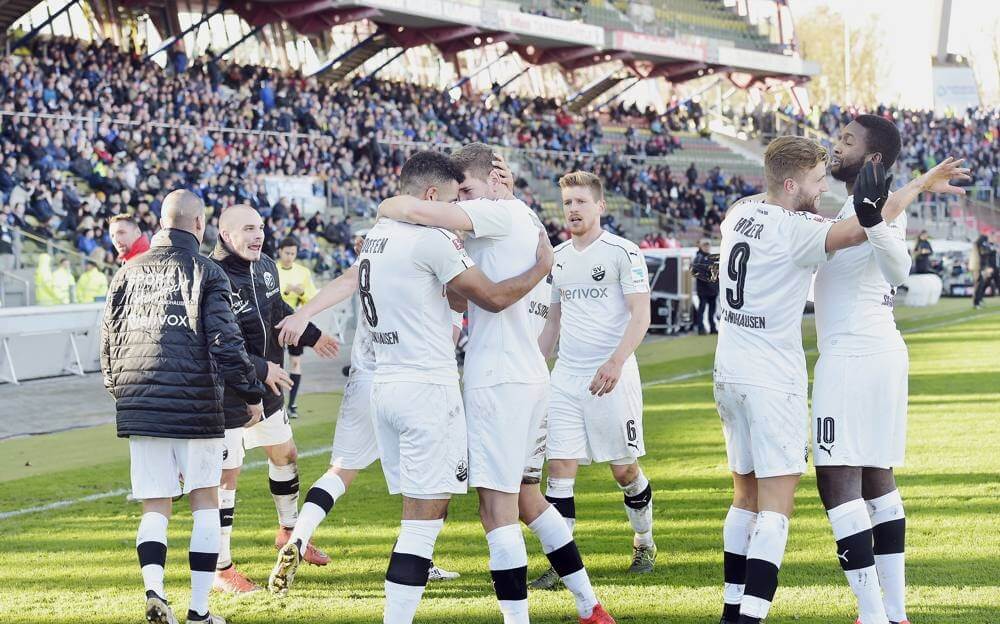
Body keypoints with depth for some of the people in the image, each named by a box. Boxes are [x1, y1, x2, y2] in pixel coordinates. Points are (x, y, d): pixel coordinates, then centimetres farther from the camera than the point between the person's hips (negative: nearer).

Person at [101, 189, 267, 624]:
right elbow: (224, 342, -9)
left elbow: (109, 339, 14)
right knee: (205, 501, 9)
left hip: (139, 404, 3)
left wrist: (120, 391, 28)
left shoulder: (129, 273, 9)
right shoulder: (205, 272, -3)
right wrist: (252, 394, 1)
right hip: (194, 404, -3)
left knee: (155, 506, 7)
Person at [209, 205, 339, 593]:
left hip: (267, 389, 9)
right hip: (226, 392, -9)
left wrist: (311, 336, 27)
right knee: (226, 474, -3)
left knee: (285, 454, 23)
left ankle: (289, 531, 46)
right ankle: (222, 568, 6)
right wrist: (261, 369, -27)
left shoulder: (265, 267, 3)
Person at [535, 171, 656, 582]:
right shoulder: (558, 258, 14)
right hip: (565, 377, 5)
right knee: (560, 468, -5)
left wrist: (615, 362, -25)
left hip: (611, 378, -5)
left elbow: (640, 316, -12)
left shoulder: (622, 252, -5)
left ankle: (644, 542, 28)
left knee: (625, 471, 4)